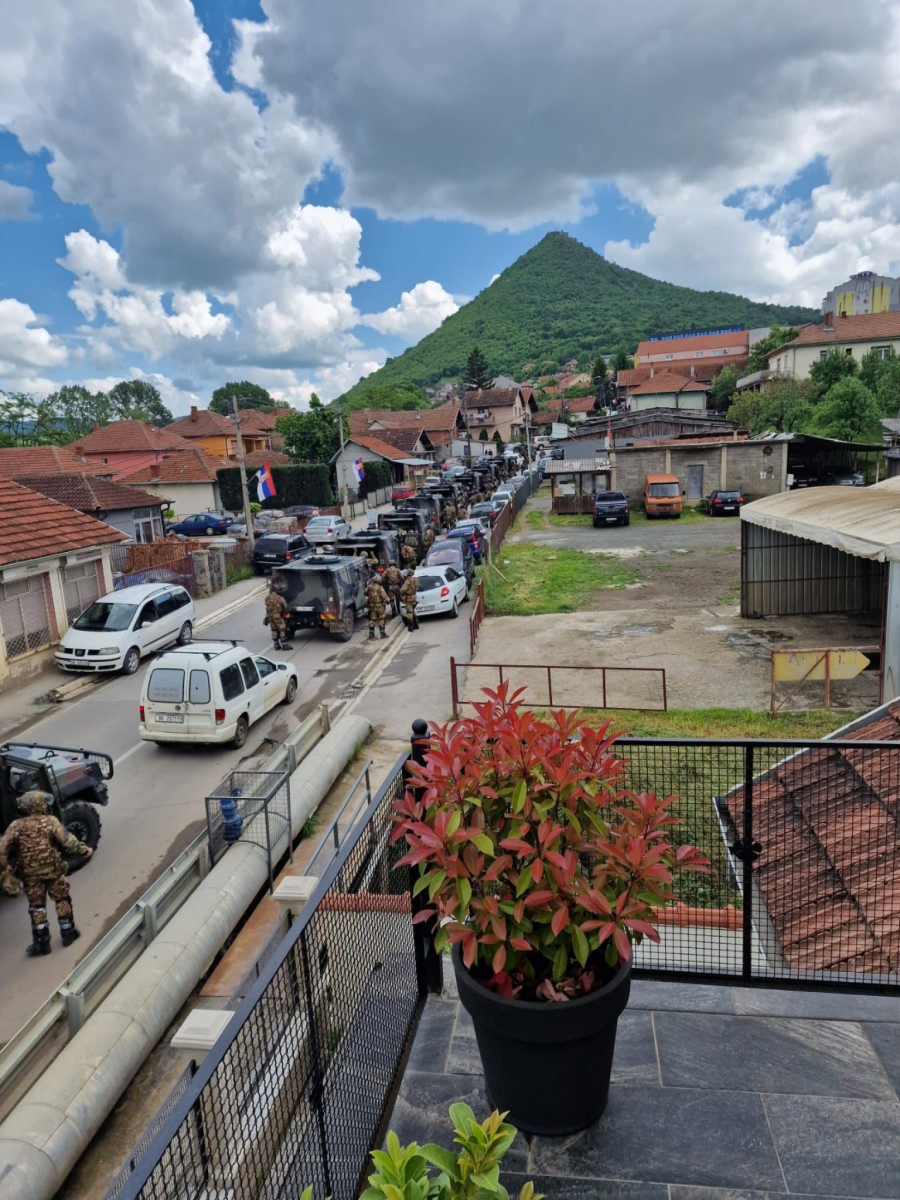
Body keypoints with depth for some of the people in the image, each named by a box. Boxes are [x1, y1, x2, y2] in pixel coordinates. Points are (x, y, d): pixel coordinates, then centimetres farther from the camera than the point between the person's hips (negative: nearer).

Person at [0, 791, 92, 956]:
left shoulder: (16, 826, -4)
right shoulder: (50, 821, -11)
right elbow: (67, 840, -16)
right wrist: (84, 850, -4)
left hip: (30, 874, 2)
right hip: (53, 870, -1)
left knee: (36, 907, 13)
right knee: (62, 901, 16)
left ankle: (42, 943, 16)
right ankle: (68, 934, 24)